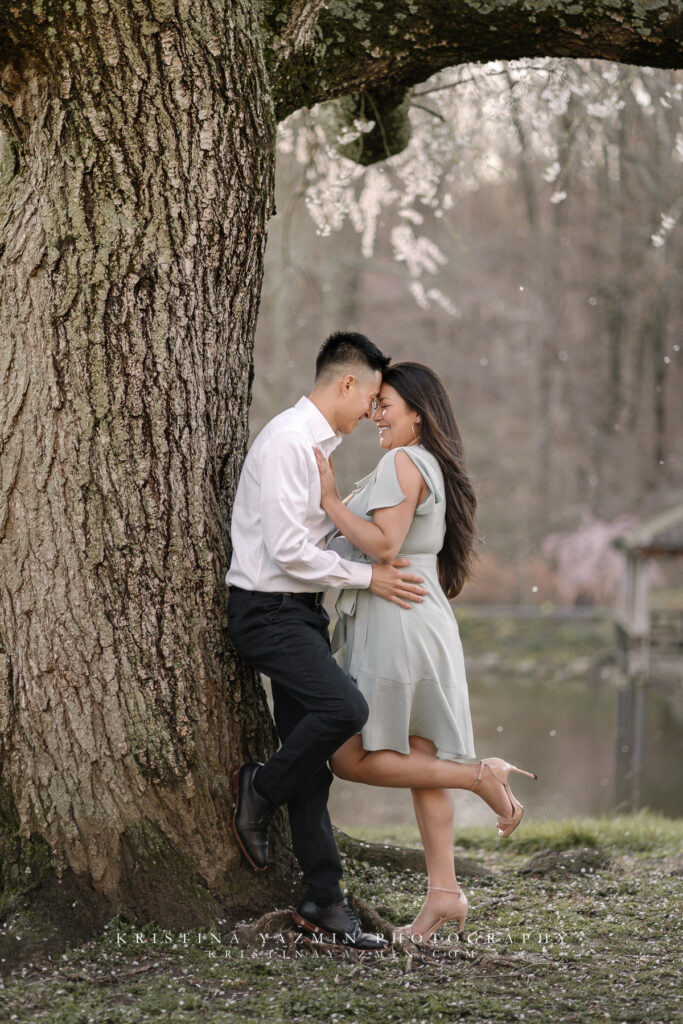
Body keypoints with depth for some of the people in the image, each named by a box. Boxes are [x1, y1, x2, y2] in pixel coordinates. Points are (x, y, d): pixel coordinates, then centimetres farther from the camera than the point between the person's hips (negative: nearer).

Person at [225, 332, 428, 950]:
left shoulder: (320, 446, 16)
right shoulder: (287, 441, -16)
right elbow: (287, 550, -22)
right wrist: (367, 577, -15)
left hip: (301, 612, 10)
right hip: (269, 612, -10)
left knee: (311, 757, 7)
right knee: (344, 708, -27)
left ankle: (323, 900, 9)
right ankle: (260, 791, -2)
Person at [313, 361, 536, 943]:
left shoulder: (403, 463, -11)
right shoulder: (432, 467, 20)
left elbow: (384, 545, -19)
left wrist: (331, 501, -15)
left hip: (398, 626, -10)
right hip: (423, 624, 10)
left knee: (353, 758, -6)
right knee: (419, 761, 7)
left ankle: (481, 775, -8)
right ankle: (444, 892, 6)